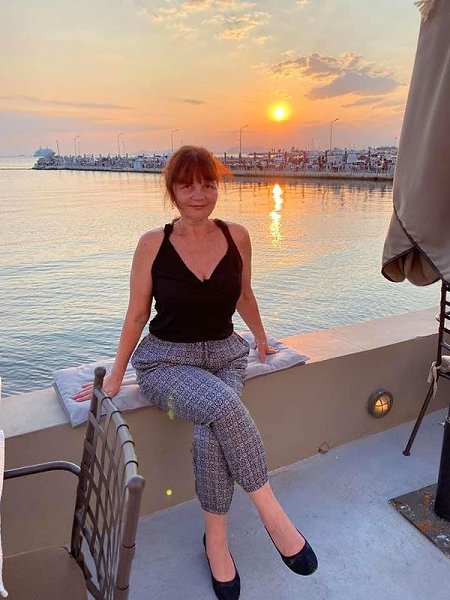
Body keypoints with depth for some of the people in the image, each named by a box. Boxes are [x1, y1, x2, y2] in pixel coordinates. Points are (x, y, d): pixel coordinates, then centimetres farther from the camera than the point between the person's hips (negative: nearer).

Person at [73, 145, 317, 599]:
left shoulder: (237, 237, -2)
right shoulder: (153, 244, -8)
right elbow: (137, 315, 0)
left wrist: (260, 340, 25)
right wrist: (115, 378, 4)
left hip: (225, 354, 2)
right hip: (165, 360, -2)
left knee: (210, 436, -26)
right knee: (225, 406, -32)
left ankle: (215, 540, 0)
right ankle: (273, 515, -12)